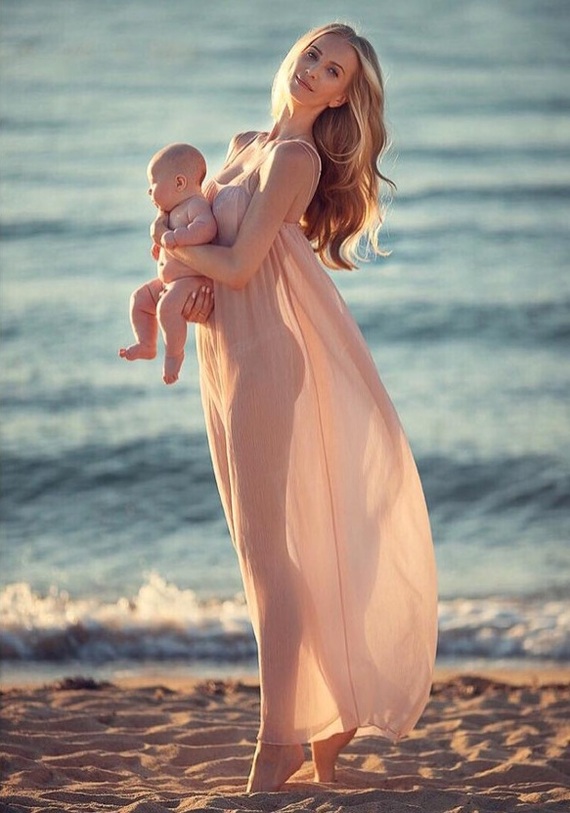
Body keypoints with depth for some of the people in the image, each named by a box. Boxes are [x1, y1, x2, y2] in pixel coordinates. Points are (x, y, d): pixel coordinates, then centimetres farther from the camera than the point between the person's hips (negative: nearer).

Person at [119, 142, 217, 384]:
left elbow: (206, 227, -35)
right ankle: (146, 345, 17)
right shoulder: (175, 209, 17)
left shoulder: (197, 205, -15)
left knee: (167, 306, -31)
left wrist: (178, 236, -42)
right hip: (168, 281, 11)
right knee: (140, 298, 14)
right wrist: (160, 244, 17)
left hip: (192, 280, -11)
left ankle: (174, 353, -18)